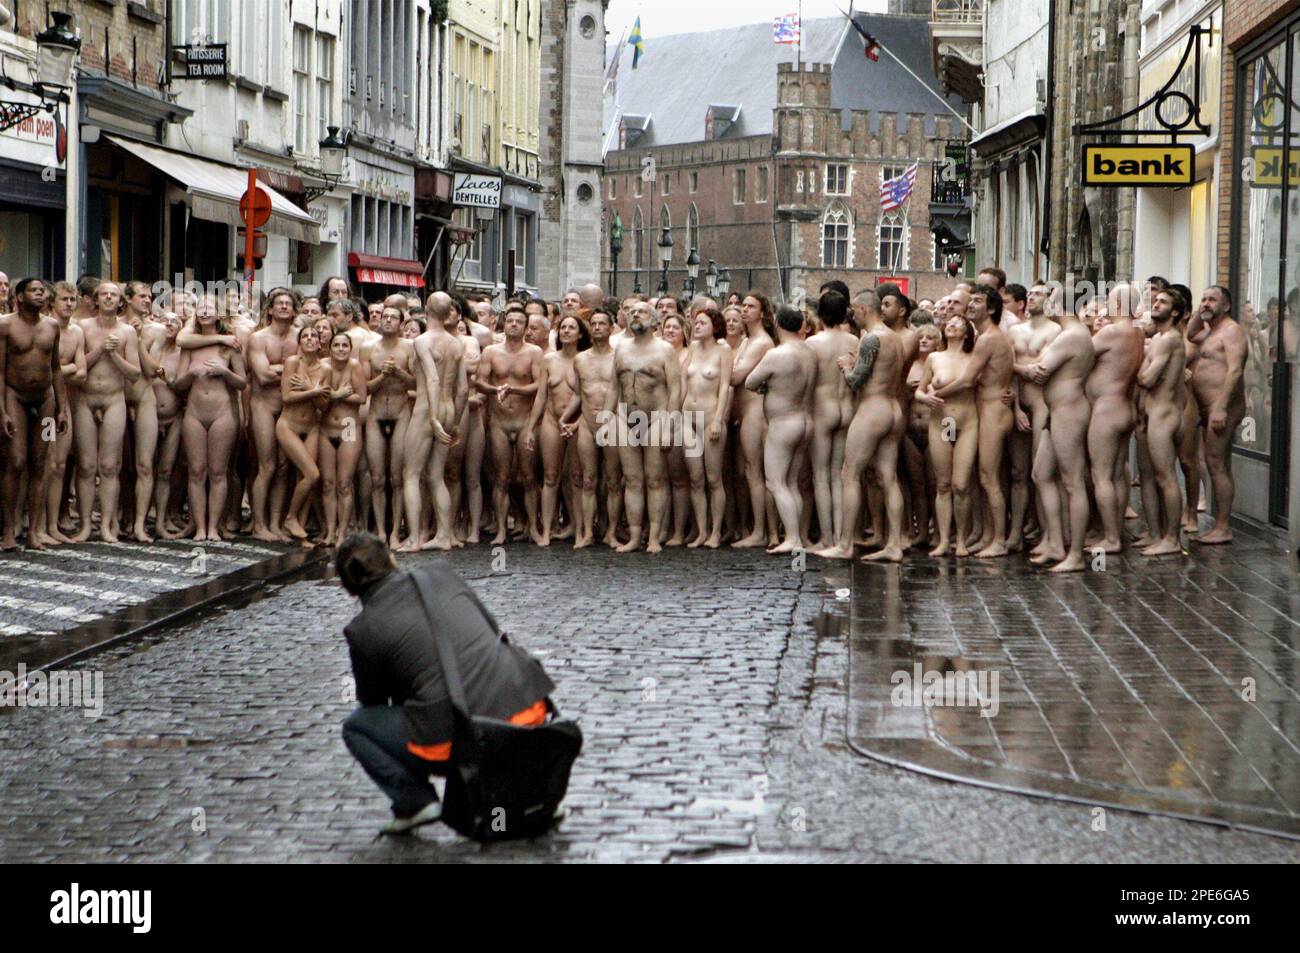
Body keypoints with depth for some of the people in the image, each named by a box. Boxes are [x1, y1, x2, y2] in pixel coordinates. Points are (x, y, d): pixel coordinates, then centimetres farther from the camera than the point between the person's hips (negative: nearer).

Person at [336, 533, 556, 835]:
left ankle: (415, 801, 2)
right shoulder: (439, 572, 13)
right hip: (526, 713, 3)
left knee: (355, 727, 19)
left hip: (457, 743, -3)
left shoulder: (362, 630, 3)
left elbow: (372, 702, 18)